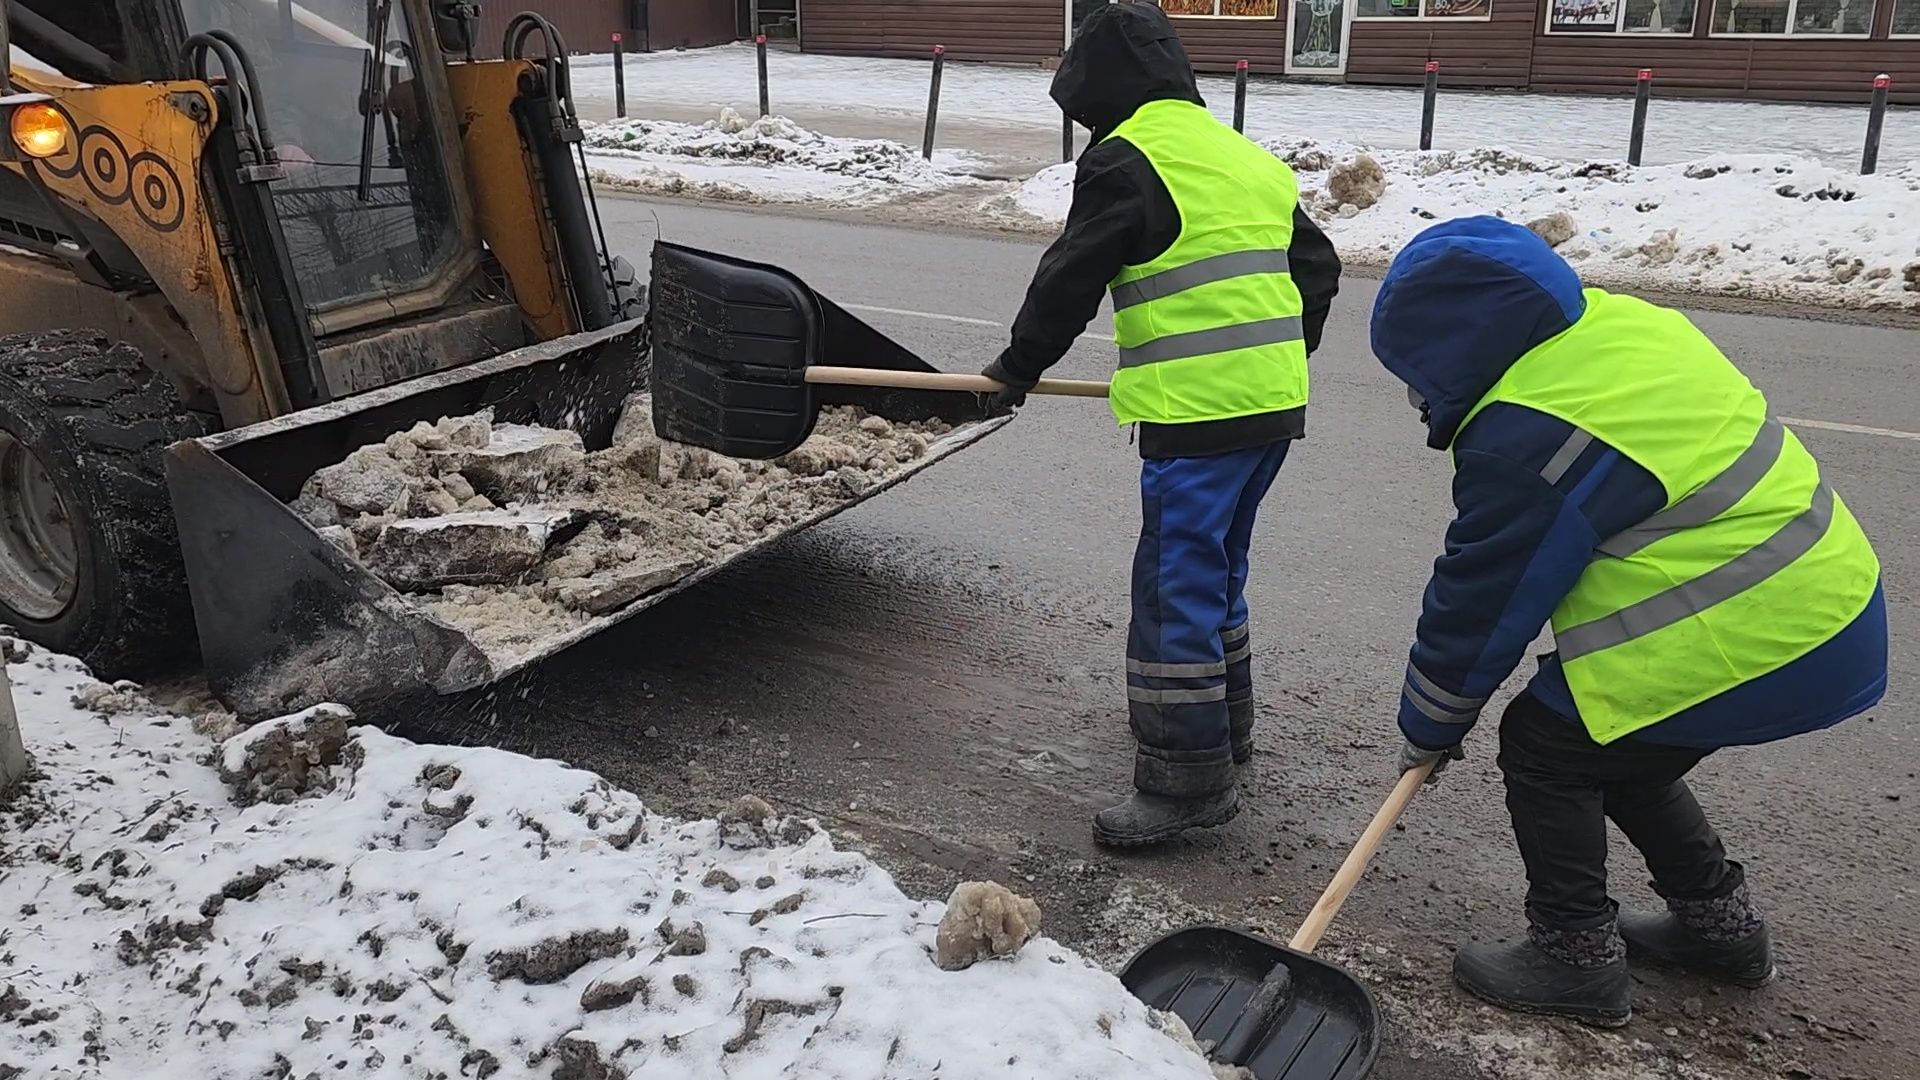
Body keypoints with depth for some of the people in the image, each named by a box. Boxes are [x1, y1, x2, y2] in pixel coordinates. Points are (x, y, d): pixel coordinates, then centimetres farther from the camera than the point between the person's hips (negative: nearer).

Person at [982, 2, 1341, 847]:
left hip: (1198, 418, -9)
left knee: (1176, 586, -4)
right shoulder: (1251, 160, 18)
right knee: (1217, 567, 22)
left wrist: (1021, 366, 9)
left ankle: (1189, 779, 0)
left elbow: (1069, 279, -6)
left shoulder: (1126, 160, -8)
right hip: (1277, 405, 9)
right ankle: (1223, 719, 35)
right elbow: (1316, 267, 24)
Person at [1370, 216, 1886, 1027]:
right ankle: (1719, 922, 37)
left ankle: (1577, 958, 14)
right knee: (1618, 747, 23)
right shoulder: (1621, 323, 6)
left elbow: (1477, 603, -11)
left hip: (1750, 644, -9)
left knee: (1544, 745, 3)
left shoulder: (1521, 439, -22)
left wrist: (1429, 728, 5)